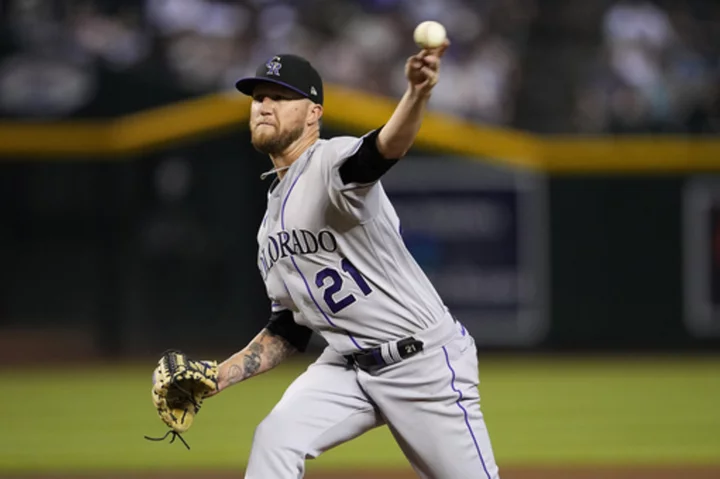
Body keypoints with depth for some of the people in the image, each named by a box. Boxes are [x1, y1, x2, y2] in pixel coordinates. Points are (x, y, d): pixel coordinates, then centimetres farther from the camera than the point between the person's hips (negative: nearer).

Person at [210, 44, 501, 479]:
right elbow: (291, 329, 17)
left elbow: (386, 148, -39)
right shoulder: (274, 216, 12)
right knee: (276, 439, -16)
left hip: (426, 361, -7)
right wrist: (217, 377, 8)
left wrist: (418, 93, -60)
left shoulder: (333, 162, -14)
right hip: (349, 366, 7)